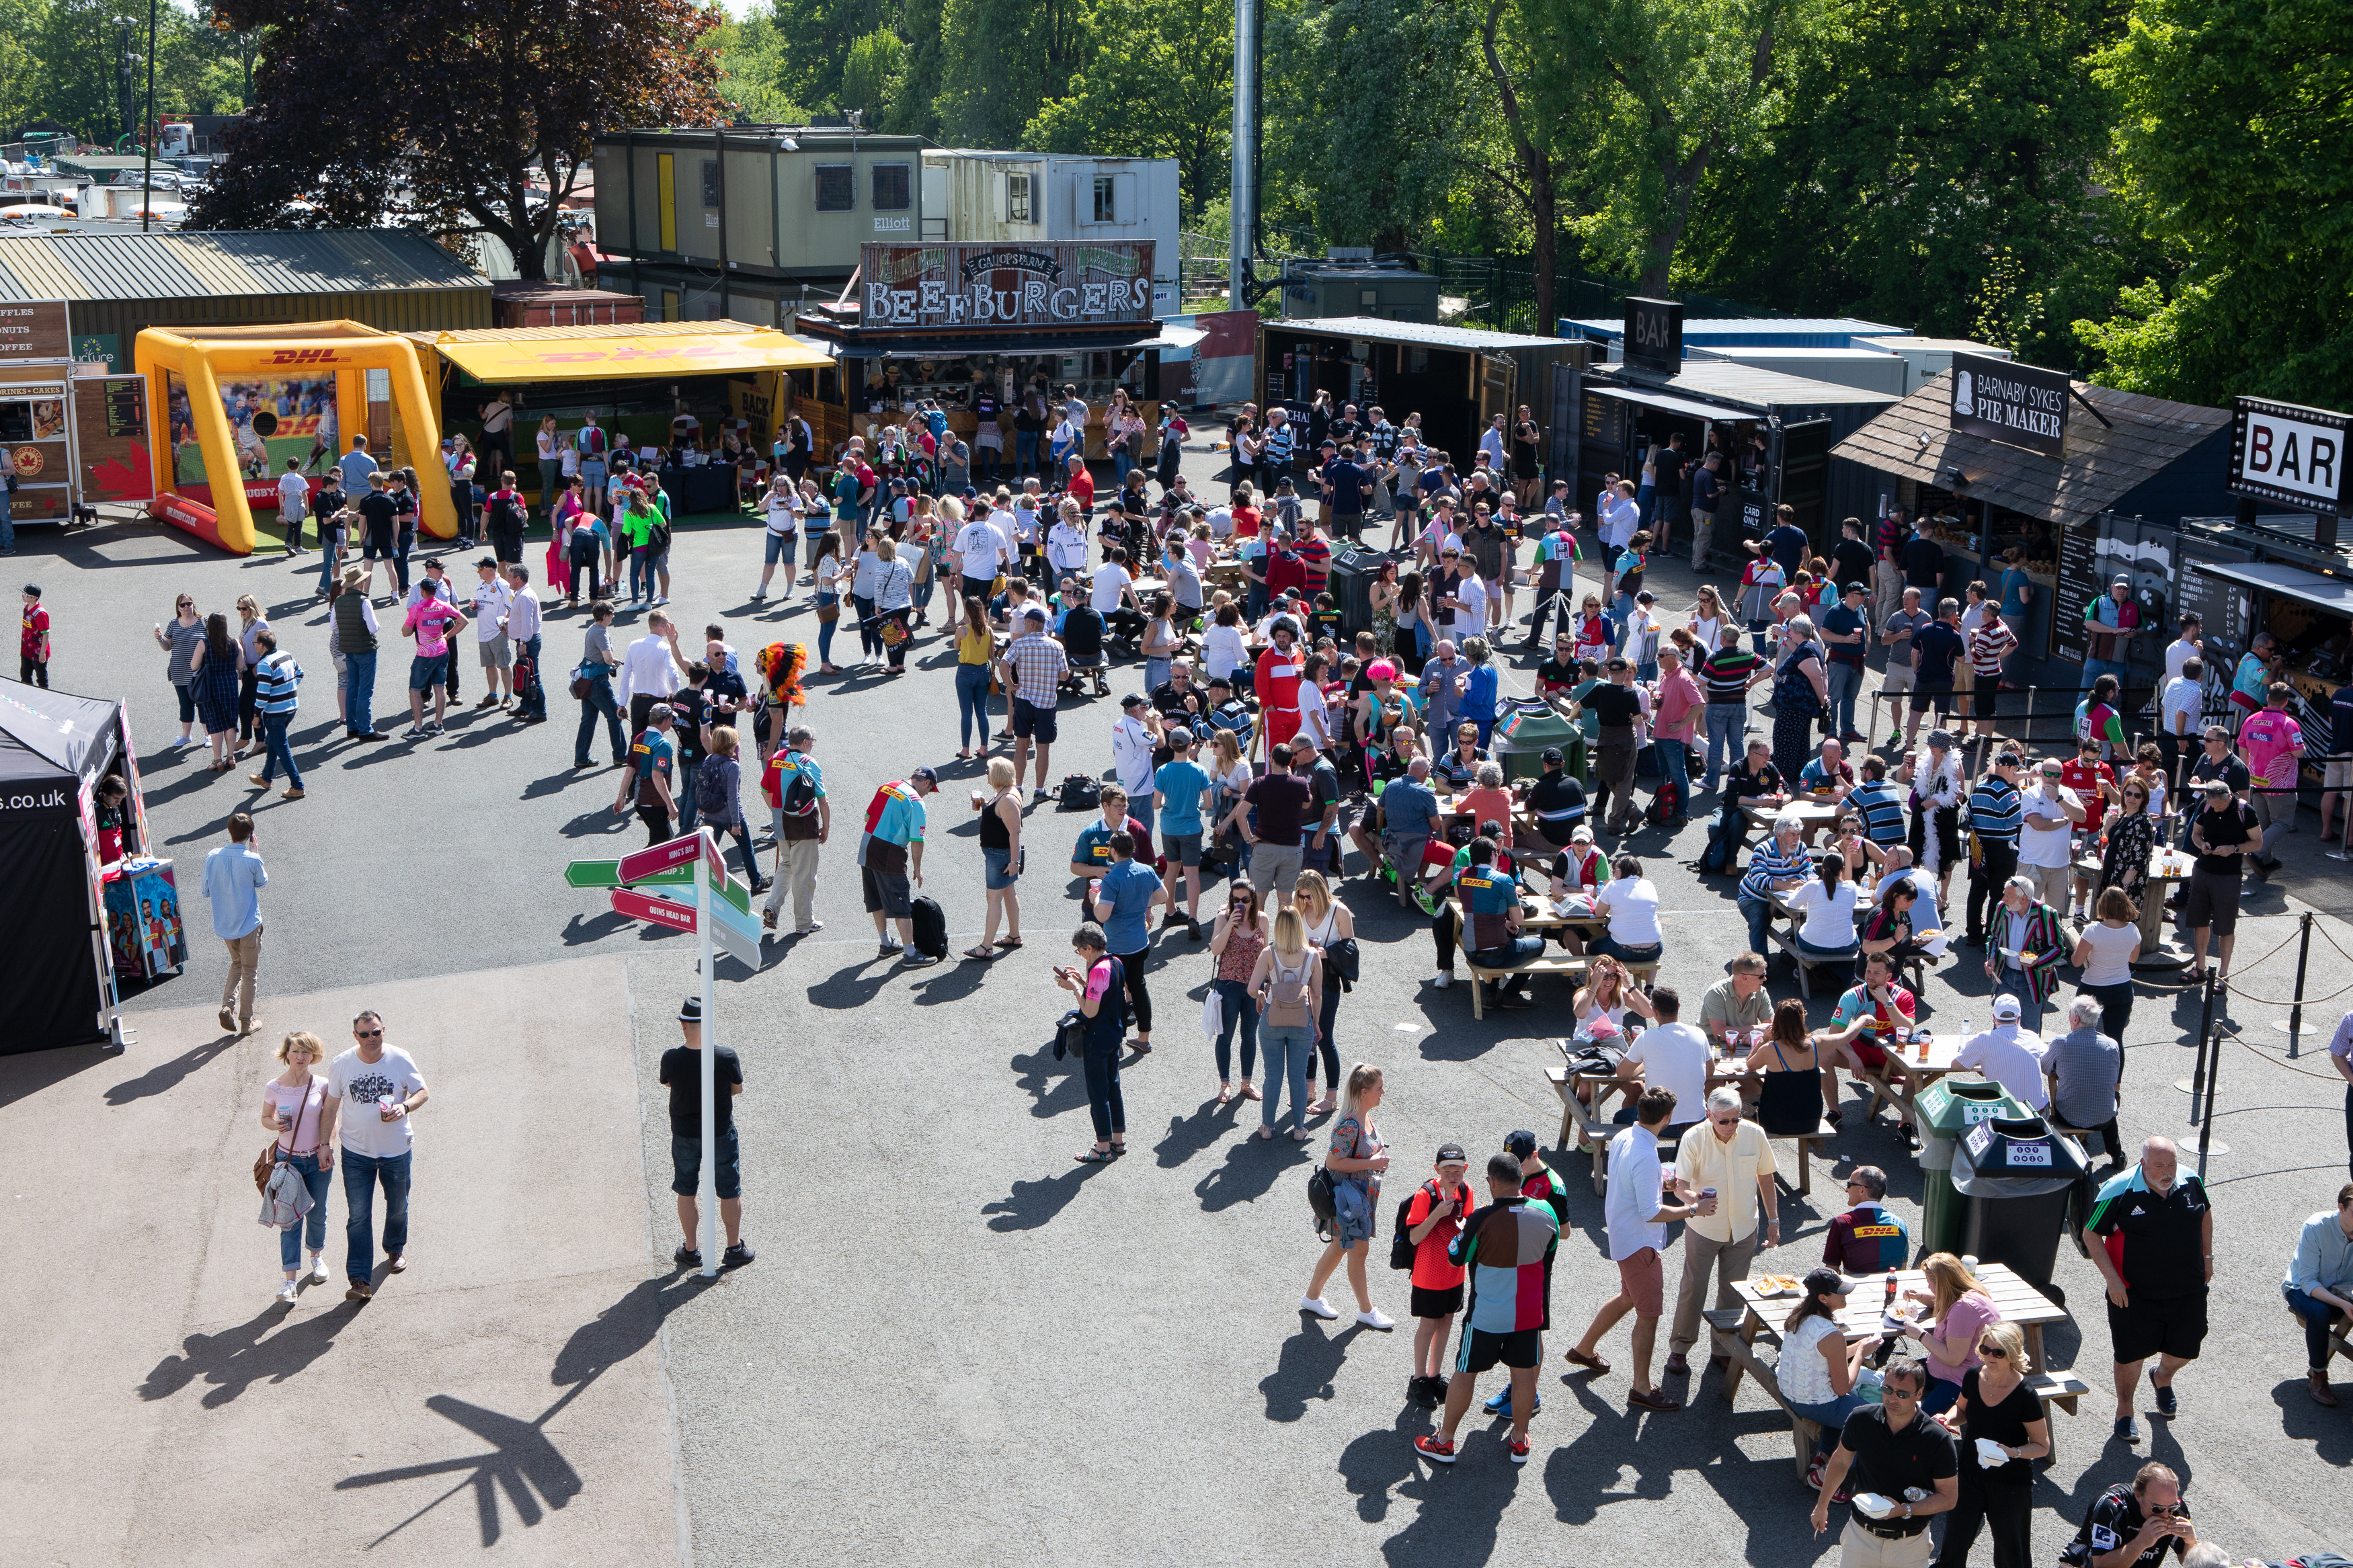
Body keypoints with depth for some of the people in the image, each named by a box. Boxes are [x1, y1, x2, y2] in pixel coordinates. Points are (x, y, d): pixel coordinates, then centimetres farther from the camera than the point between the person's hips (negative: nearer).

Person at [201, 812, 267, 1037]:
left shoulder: (212, 856, -9)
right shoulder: (252, 860, -18)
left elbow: (206, 891, -1)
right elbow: (262, 882, 3)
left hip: (223, 924, 4)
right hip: (248, 925, -4)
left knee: (236, 964, 26)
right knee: (249, 972, 11)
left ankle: (227, 1004, 6)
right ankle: (246, 1023, 17)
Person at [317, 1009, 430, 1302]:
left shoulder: (400, 1059, -9)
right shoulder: (341, 1065, -7)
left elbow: (423, 1092, -1)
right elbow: (331, 1107, 2)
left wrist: (405, 1107, -21)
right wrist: (325, 1143, -4)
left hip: (397, 1149, 1)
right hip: (356, 1153, -1)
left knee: (398, 1206, 19)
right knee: (358, 1216, -5)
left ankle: (395, 1249, 48)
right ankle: (360, 1280, -5)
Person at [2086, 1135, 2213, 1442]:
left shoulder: (2191, 1181, -6)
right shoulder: (2119, 1191, -18)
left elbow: (2205, 1213, 16)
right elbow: (2091, 1234, -10)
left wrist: (2207, 1257, 12)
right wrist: (2112, 1279, -15)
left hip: (2188, 1290, 4)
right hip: (2134, 1293, -4)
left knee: (2185, 1350, 15)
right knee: (2132, 1354, 4)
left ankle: (2163, 1378, 50)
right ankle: (2124, 1411, 27)